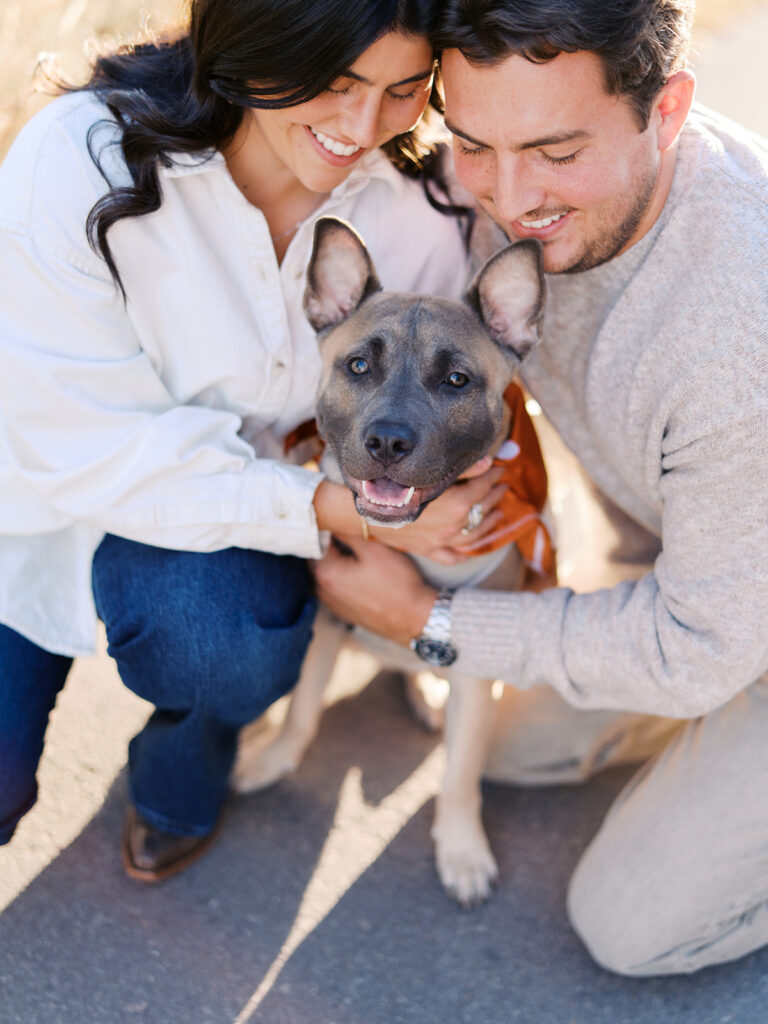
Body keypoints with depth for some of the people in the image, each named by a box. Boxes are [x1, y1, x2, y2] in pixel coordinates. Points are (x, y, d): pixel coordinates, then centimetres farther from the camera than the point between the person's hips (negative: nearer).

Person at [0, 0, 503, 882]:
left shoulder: (414, 203, -14)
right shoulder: (81, 161, -28)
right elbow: (84, 452, -27)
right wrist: (328, 508, -35)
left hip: (230, 488, 3)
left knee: (234, 637, -31)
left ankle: (179, 776, 7)